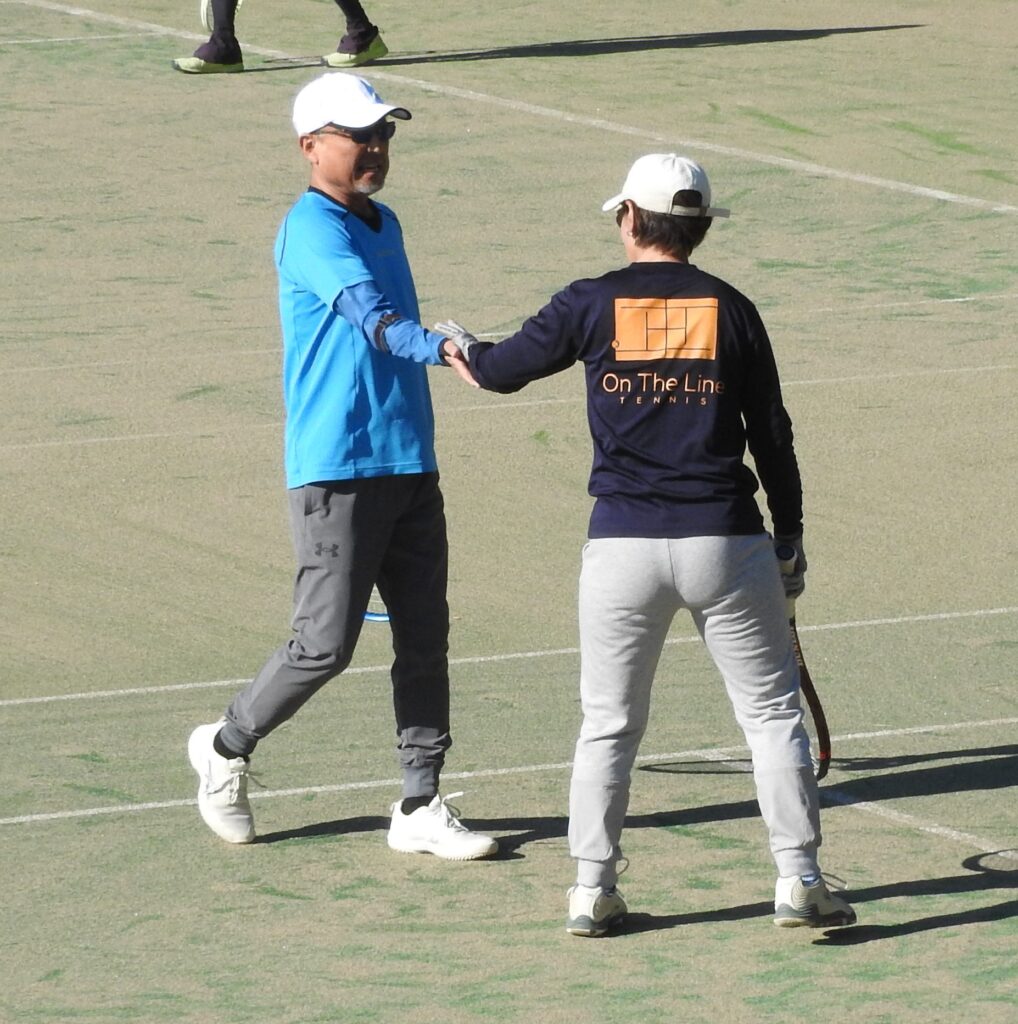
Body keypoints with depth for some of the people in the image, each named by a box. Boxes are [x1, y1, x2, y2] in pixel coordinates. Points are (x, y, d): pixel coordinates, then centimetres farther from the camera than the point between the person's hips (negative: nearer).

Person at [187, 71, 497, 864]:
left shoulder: (383, 224, 16)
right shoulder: (313, 228, -13)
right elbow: (366, 313, -30)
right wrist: (437, 347, -47)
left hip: (411, 465, 8)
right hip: (337, 471, -8)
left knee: (425, 639, 4)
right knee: (326, 645, -6)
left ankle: (421, 807, 9)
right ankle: (227, 747, 18)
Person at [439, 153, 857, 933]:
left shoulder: (592, 305, -1)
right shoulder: (732, 310, 2)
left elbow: (504, 370, 12)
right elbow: (771, 431, 6)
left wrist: (462, 344, 35)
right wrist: (790, 532, 17)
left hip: (623, 545, 0)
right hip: (726, 543, 0)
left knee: (610, 723, 12)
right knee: (773, 712, 8)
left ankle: (593, 889, 11)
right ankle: (798, 879, 2)